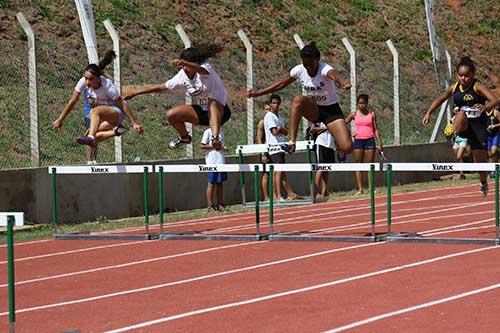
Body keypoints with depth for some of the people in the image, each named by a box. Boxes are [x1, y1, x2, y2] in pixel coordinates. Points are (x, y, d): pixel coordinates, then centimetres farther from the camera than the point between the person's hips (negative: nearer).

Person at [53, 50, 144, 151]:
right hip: (101, 118, 8)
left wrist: (134, 123, -15)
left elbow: (123, 105, -18)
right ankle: (116, 131, -2)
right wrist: (60, 120, -1)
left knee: (94, 111, -38)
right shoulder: (83, 82, -14)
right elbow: (72, 102, -4)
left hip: (116, 113, -8)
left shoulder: (108, 86, -26)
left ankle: (90, 138, -55)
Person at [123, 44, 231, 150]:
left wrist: (183, 63, -71)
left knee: (212, 102, -40)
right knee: (171, 115, -8)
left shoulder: (205, 68, -24)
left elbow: (198, 69, -50)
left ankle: (215, 138, -54)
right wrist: (136, 91, 8)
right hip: (202, 110, 6)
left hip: (220, 110, -6)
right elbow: (161, 87, 5)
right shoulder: (182, 76, -6)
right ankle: (185, 138, 20)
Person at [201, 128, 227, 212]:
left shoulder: (221, 132, 16)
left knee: (220, 183, 9)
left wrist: (223, 147, 5)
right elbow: (202, 146, -8)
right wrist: (213, 146, -16)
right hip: (212, 162, -7)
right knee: (211, 183, -5)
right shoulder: (208, 132, -4)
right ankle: (210, 206, -4)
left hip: (221, 161, 7)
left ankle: (219, 204, 15)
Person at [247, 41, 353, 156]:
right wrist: (257, 93, 5)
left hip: (331, 109, -3)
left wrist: (343, 82, -73)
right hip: (313, 110, 3)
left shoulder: (324, 69, -24)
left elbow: (334, 75, -49)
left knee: (347, 148, -19)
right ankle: (291, 142, -36)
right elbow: (281, 84, 6)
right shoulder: (299, 70, -10)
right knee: (298, 100, -34)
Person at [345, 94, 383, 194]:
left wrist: (379, 143, 1)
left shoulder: (371, 114, 4)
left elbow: (375, 129, 5)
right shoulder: (354, 114, 5)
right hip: (358, 140, 1)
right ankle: (360, 189, 0)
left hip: (370, 140, -1)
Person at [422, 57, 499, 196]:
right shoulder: (454, 88, 0)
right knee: (461, 114, -35)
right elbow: (439, 99, 16)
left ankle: (483, 183, 27)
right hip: (464, 124, 3)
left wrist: (485, 107, -49)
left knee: (480, 158, 4)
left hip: (478, 124, -3)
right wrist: (428, 113, 4)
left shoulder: (477, 87, -14)